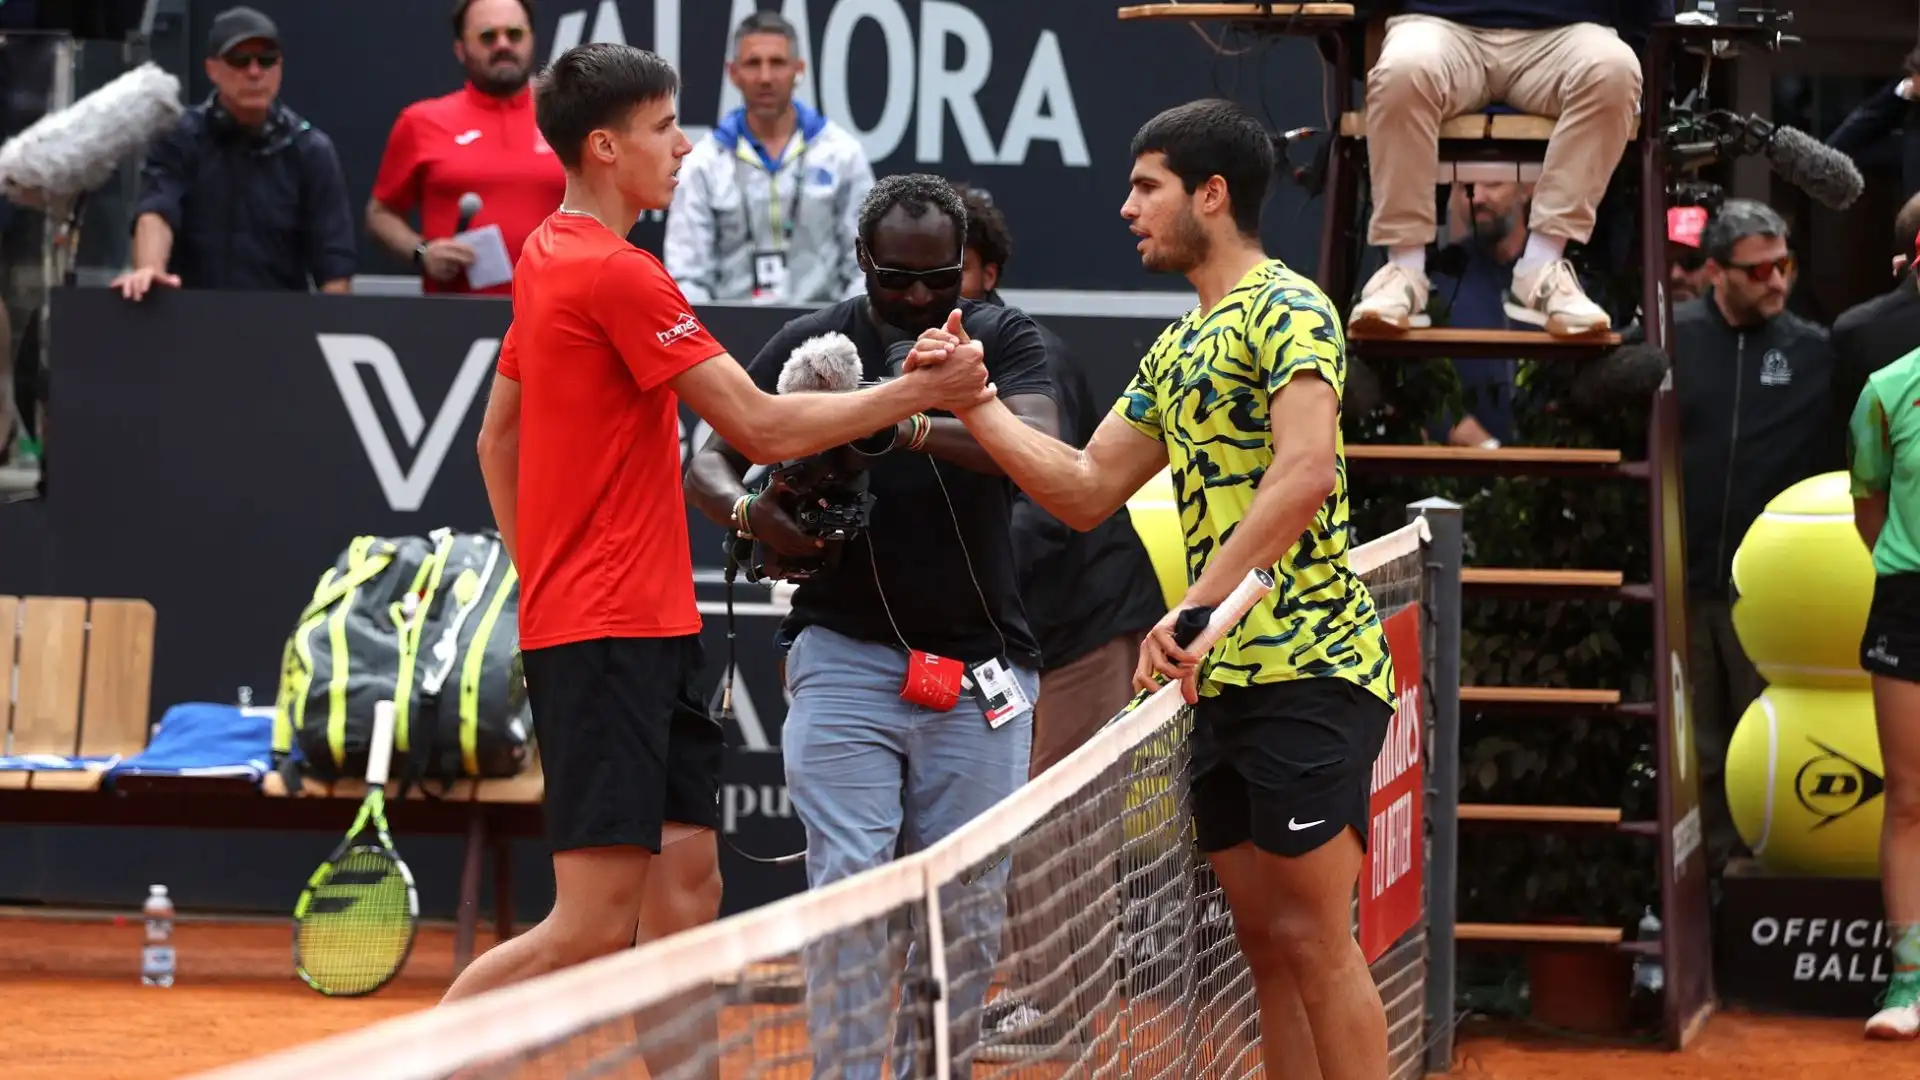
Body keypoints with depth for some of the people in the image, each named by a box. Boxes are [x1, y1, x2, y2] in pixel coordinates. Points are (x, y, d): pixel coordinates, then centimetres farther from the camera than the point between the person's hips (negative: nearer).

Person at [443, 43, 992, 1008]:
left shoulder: (549, 257, 14)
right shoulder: (619, 275, -15)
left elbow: (497, 438, 22)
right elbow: (762, 428, -15)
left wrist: (541, 578, 24)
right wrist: (913, 393, -7)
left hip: (646, 629, 10)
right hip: (607, 638, -10)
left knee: (686, 882, 8)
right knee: (593, 928, -12)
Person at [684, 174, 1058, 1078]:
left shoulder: (1004, 339, 4)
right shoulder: (812, 345, 5)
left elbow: (1038, 445, -16)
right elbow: (709, 460, 9)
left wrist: (916, 429, -33)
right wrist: (750, 511, -15)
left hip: (979, 665, 1)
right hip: (844, 656, -1)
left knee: (968, 903, 2)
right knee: (848, 886, -11)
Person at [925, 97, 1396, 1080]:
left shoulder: (1285, 308, -10)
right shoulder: (1175, 352, 19)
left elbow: (1304, 470, -25)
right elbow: (1085, 491, 21)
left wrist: (1199, 603, -31)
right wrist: (973, 401, 12)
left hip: (1307, 670, -9)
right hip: (1226, 680, 9)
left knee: (1313, 939, -9)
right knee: (1263, 938, 9)